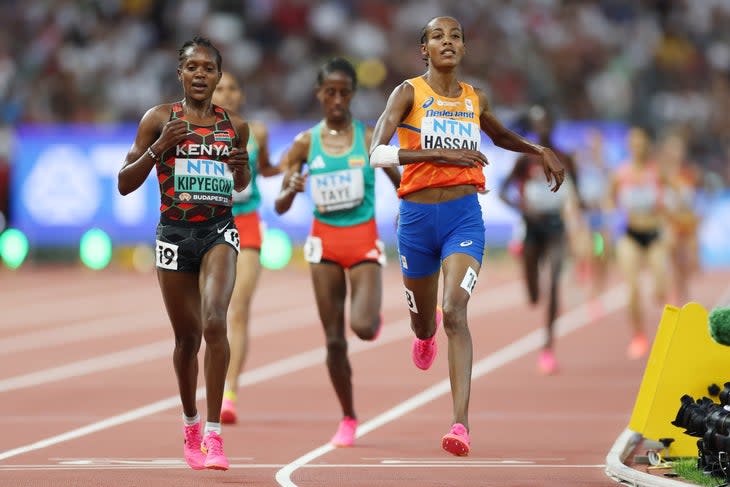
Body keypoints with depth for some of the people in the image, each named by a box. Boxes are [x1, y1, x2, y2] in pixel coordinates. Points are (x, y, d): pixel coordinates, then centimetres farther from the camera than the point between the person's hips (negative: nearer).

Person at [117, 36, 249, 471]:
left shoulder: (235, 125, 7)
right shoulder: (158, 119, 0)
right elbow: (125, 184, 0)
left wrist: (242, 169, -1)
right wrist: (158, 148, -14)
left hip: (219, 231, 0)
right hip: (175, 234, 0)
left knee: (214, 321, -23)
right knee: (187, 336, 9)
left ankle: (214, 433, -22)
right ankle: (191, 424, 35)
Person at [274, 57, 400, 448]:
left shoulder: (370, 138, -2)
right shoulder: (305, 143, 1)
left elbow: (402, 186, 6)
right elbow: (280, 207, 0)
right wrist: (292, 189, -21)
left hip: (364, 242, -1)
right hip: (324, 242, 1)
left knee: (363, 327, -20)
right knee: (334, 340, 2)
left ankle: (375, 316, 19)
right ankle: (348, 419, 18)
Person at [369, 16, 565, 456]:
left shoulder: (475, 99, 9)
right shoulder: (409, 93, -4)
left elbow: (502, 136, 32)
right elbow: (377, 153, -18)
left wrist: (541, 150, 16)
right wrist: (442, 155, -24)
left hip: (465, 216, 1)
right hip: (418, 216, 0)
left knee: (455, 309, -20)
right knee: (424, 318, 17)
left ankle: (462, 423, -27)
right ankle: (426, 337, 60)